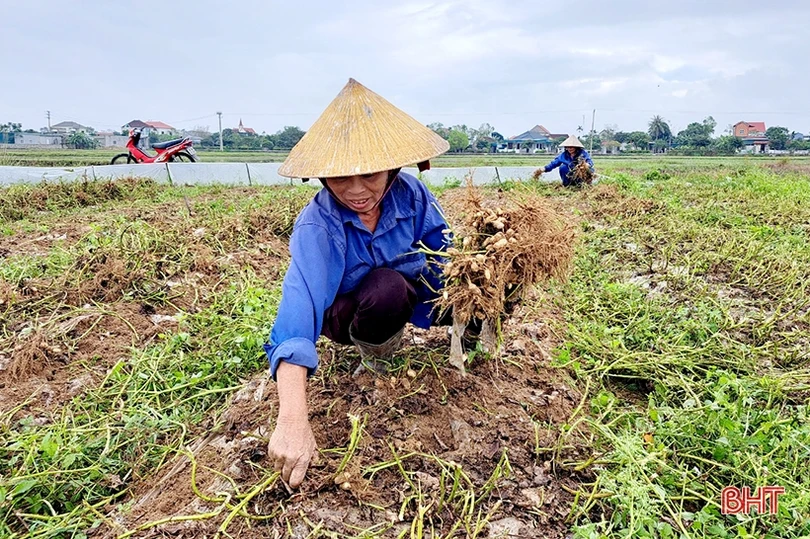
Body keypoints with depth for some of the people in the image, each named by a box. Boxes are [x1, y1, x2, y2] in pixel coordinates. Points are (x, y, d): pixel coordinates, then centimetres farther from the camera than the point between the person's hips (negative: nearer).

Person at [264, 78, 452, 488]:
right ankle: (371, 348, -4)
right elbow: (299, 309, -49)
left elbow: (440, 245, -5)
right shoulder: (317, 228, -35)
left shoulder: (408, 192, -23)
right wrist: (292, 421, -60)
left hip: (411, 292, 4)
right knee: (387, 288, -38)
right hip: (348, 312, -4)